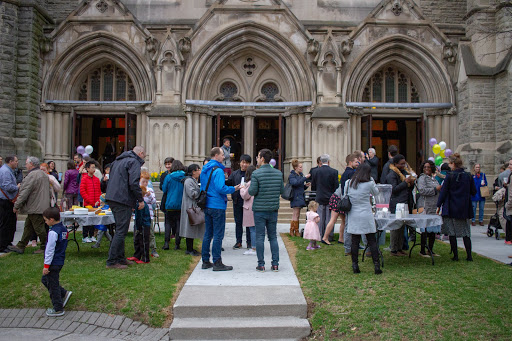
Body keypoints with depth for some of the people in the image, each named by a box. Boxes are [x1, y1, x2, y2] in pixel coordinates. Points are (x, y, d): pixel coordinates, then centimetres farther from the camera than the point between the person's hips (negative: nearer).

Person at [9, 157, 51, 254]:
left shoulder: (32, 175, -18)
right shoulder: (44, 174, 13)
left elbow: (24, 193, -19)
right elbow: (47, 190, 22)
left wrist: (16, 206, -10)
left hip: (35, 208, -10)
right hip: (42, 205, 10)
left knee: (39, 228, -1)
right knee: (28, 227, 15)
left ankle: (45, 248, 8)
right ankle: (20, 246, 21)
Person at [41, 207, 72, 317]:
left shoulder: (53, 232, -22)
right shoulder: (64, 229, 5)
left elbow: (50, 250, -21)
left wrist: (46, 265, -15)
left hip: (53, 263, -9)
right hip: (60, 261, 9)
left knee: (53, 285, 3)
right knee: (45, 280, 23)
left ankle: (58, 309, 14)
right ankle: (64, 293, 24)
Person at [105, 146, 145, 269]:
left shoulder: (118, 160, 22)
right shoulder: (134, 162, -6)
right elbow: (134, 183, -18)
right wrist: (140, 199, -10)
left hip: (112, 198, 10)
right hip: (123, 200, -10)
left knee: (120, 230, 17)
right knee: (121, 231, -6)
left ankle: (120, 258, 22)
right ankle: (112, 261, -5)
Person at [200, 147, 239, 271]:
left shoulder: (204, 170, 13)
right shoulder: (218, 170, -15)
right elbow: (221, 188, -23)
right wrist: (233, 189, -9)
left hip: (207, 205, 9)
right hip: (217, 206, -9)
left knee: (208, 234, 13)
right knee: (218, 235, -3)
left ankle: (205, 261, 19)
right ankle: (217, 263, 1)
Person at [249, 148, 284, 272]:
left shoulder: (256, 173, -11)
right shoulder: (278, 173, 2)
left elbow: (252, 191, -13)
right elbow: (281, 190, 6)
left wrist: (249, 187, 7)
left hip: (259, 210, -4)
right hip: (273, 209, 4)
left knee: (260, 237, 3)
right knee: (273, 237, 11)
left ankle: (261, 264, 6)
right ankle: (275, 264, 11)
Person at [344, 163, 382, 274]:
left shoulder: (348, 183, 1)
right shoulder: (369, 184, -8)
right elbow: (376, 192, 11)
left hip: (353, 217, 3)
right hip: (366, 216, -3)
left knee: (355, 242, 7)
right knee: (372, 241, 5)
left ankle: (355, 266, 10)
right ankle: (377, 266, 7)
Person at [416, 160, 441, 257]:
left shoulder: (433, 178, 19)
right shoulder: (422, 178, -7)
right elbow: (422, 190, -22)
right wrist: (435, 189, -18)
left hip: (434, 207, 9)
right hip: (426, 207, -8)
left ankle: (431, 250, 20)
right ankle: (422, 251, 2)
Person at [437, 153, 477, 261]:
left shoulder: (449, 176, -11)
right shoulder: (468, 176, 0)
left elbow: (443, 192, -8)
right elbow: (474, 192, 7)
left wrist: (439, 206, -1)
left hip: (451, 209, -4)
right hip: (464, 209, 4)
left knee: (452, 232, 5)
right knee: (465, 232, 11)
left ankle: (455, 255, 7)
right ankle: (469, 256, 10)